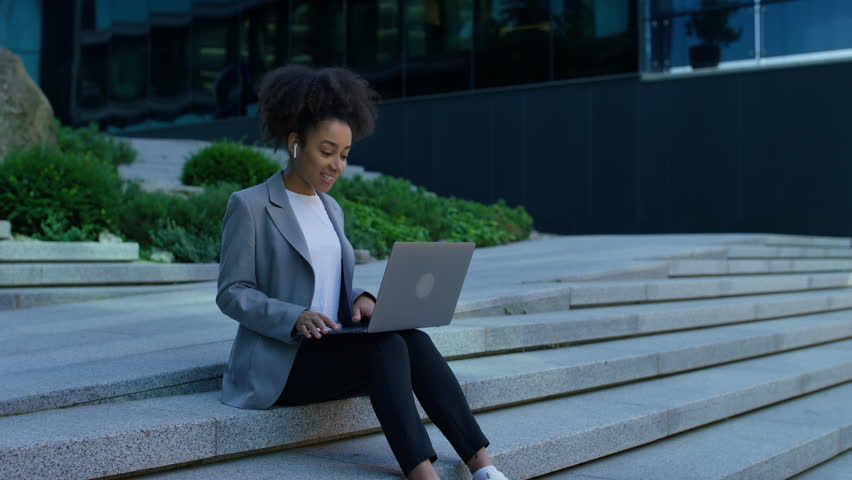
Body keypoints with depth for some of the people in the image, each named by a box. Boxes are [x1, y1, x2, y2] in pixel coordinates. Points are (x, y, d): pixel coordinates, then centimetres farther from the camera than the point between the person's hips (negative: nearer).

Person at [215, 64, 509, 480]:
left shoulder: (330, 209, 16)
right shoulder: (250, 206, -5)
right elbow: (232, 294, -9)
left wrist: (361, 300, -4)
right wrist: (296, 318, -25)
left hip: (328, 350, 6)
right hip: (279, 362, -6)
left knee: (414, 340, -24)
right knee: (387, 347, -31)